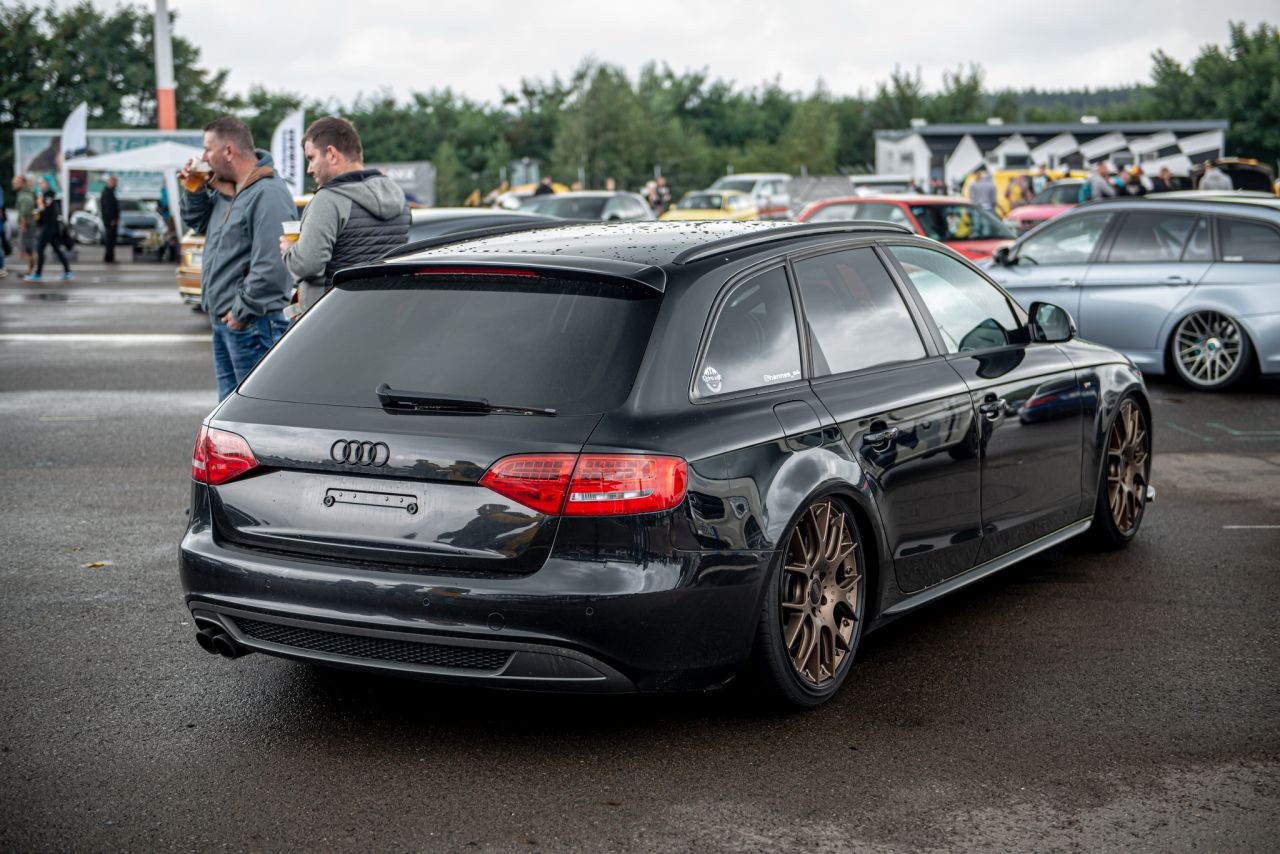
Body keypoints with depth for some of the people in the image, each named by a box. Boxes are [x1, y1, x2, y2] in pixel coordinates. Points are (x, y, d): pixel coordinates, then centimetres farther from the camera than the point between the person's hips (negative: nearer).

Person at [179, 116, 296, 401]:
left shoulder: (268, 194, -18)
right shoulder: (225, 190, 13)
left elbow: (270, 264, -24)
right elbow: (200, 224, 30)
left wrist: (243, 311, -20)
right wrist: (193, 193, 11)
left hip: (251, 325, -10)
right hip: (224, 323, 10)